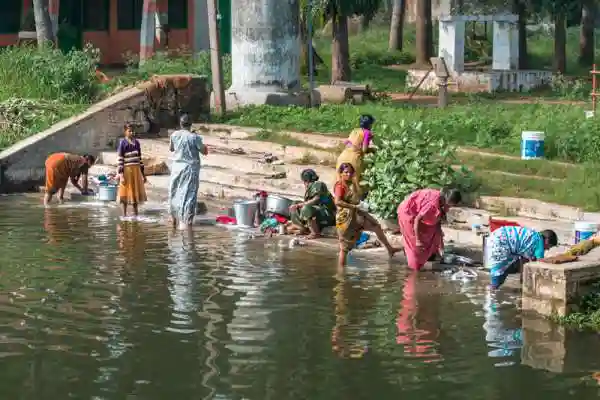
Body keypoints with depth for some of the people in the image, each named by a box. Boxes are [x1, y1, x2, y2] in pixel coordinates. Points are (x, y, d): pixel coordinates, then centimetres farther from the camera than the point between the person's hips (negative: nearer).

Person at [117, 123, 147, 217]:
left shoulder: (136, 142, 10)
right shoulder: (122, 143, -5)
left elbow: (139, 158, 13)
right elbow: (120, 160, -9)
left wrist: (143, 173, 13)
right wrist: (121, 174, -15)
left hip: (136, 170, 5)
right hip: (127, 170, -5)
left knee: (136, 191, 10)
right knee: (126, 192, 2)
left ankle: (135, 213, 21)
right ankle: (124, 214, 11)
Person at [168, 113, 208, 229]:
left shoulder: (174, 135, -1)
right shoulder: (194, 137, -12)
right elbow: (204, 151, -4)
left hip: (177, 167, 4)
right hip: (191, 168, -4)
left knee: (174, 192, 16)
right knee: (189, 194, 0)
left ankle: (174, 218, 24)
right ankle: (186, 221, -3)